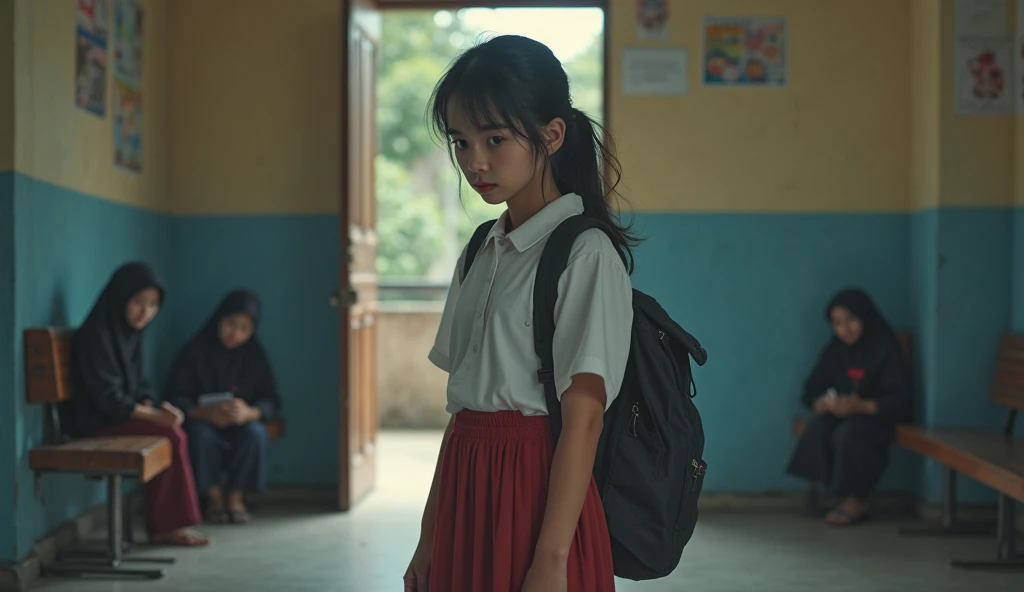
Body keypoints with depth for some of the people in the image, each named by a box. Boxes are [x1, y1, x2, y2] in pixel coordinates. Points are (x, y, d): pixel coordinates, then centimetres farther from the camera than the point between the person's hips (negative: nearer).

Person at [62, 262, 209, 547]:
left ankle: (166, 524, -12)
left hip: (120, 413, 8)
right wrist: (154, 414, -21)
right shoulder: (96, 335, -18)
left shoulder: (130, 332, 9)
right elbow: (107, 397, -21)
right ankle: (167, 524, -12)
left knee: (174, 432, -15)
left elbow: (138, 384, 16)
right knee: (170, 435, -22)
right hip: (93, 419, -8)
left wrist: (152, 406, -5)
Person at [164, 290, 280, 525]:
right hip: (205, 423, -1)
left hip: (241, 427, 1)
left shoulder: (255, 356, 0)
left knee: (256, 433, -31)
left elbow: (271, 402, -4)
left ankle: (236, 496, -13)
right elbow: (174, 398, -12)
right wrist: (206, 413, -33)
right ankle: (214, 496, -15)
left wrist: (249, 413, -29)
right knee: (200, 433, -35)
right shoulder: (194, 352, -7)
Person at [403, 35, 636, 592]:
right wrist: (429, 539, 11)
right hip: (465, 497, 6)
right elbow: (461, 406, 12)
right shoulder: (479, 256, 11)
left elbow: (583, 412, -15)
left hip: (538, 497, -6)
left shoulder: (586, 253, -9)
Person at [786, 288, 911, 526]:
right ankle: (854, 503, -23)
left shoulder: (886, 348, -8)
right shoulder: (834, 350, 7)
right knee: (817, 430, -28)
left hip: (878, 415, -5)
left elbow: (900, 399, -15)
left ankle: (854, 500, -19)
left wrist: (862, 406, -32)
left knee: (848, 433, -35)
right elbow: (811, 391, 5)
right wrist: (823, 403, -21)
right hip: (840, 414, 5)